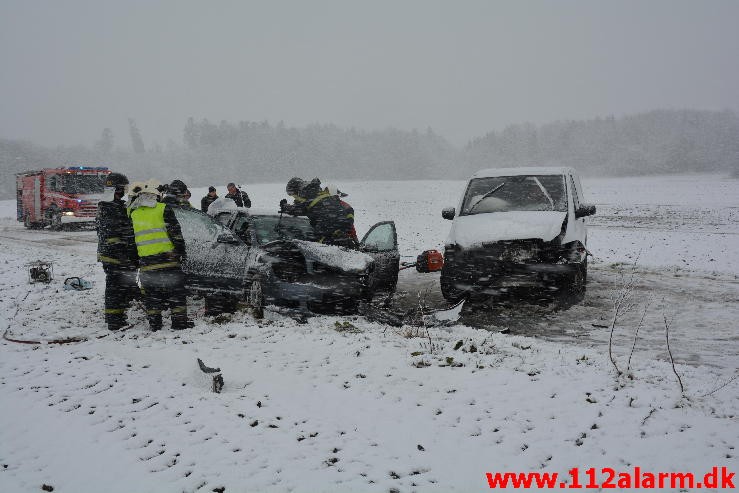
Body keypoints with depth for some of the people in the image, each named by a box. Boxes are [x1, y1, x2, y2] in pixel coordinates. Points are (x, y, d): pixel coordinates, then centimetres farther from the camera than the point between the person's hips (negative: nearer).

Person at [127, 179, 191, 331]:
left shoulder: (134, 212, 8)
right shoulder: (164, 209, -4)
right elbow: (175, 231, -8)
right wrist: (181, 251, 1)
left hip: (145, 259, 4)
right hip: (167, 255, -3)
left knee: (151, 292, 12)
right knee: (175, 289, 4)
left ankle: (154, 322, 12)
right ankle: (179, 320, 4)